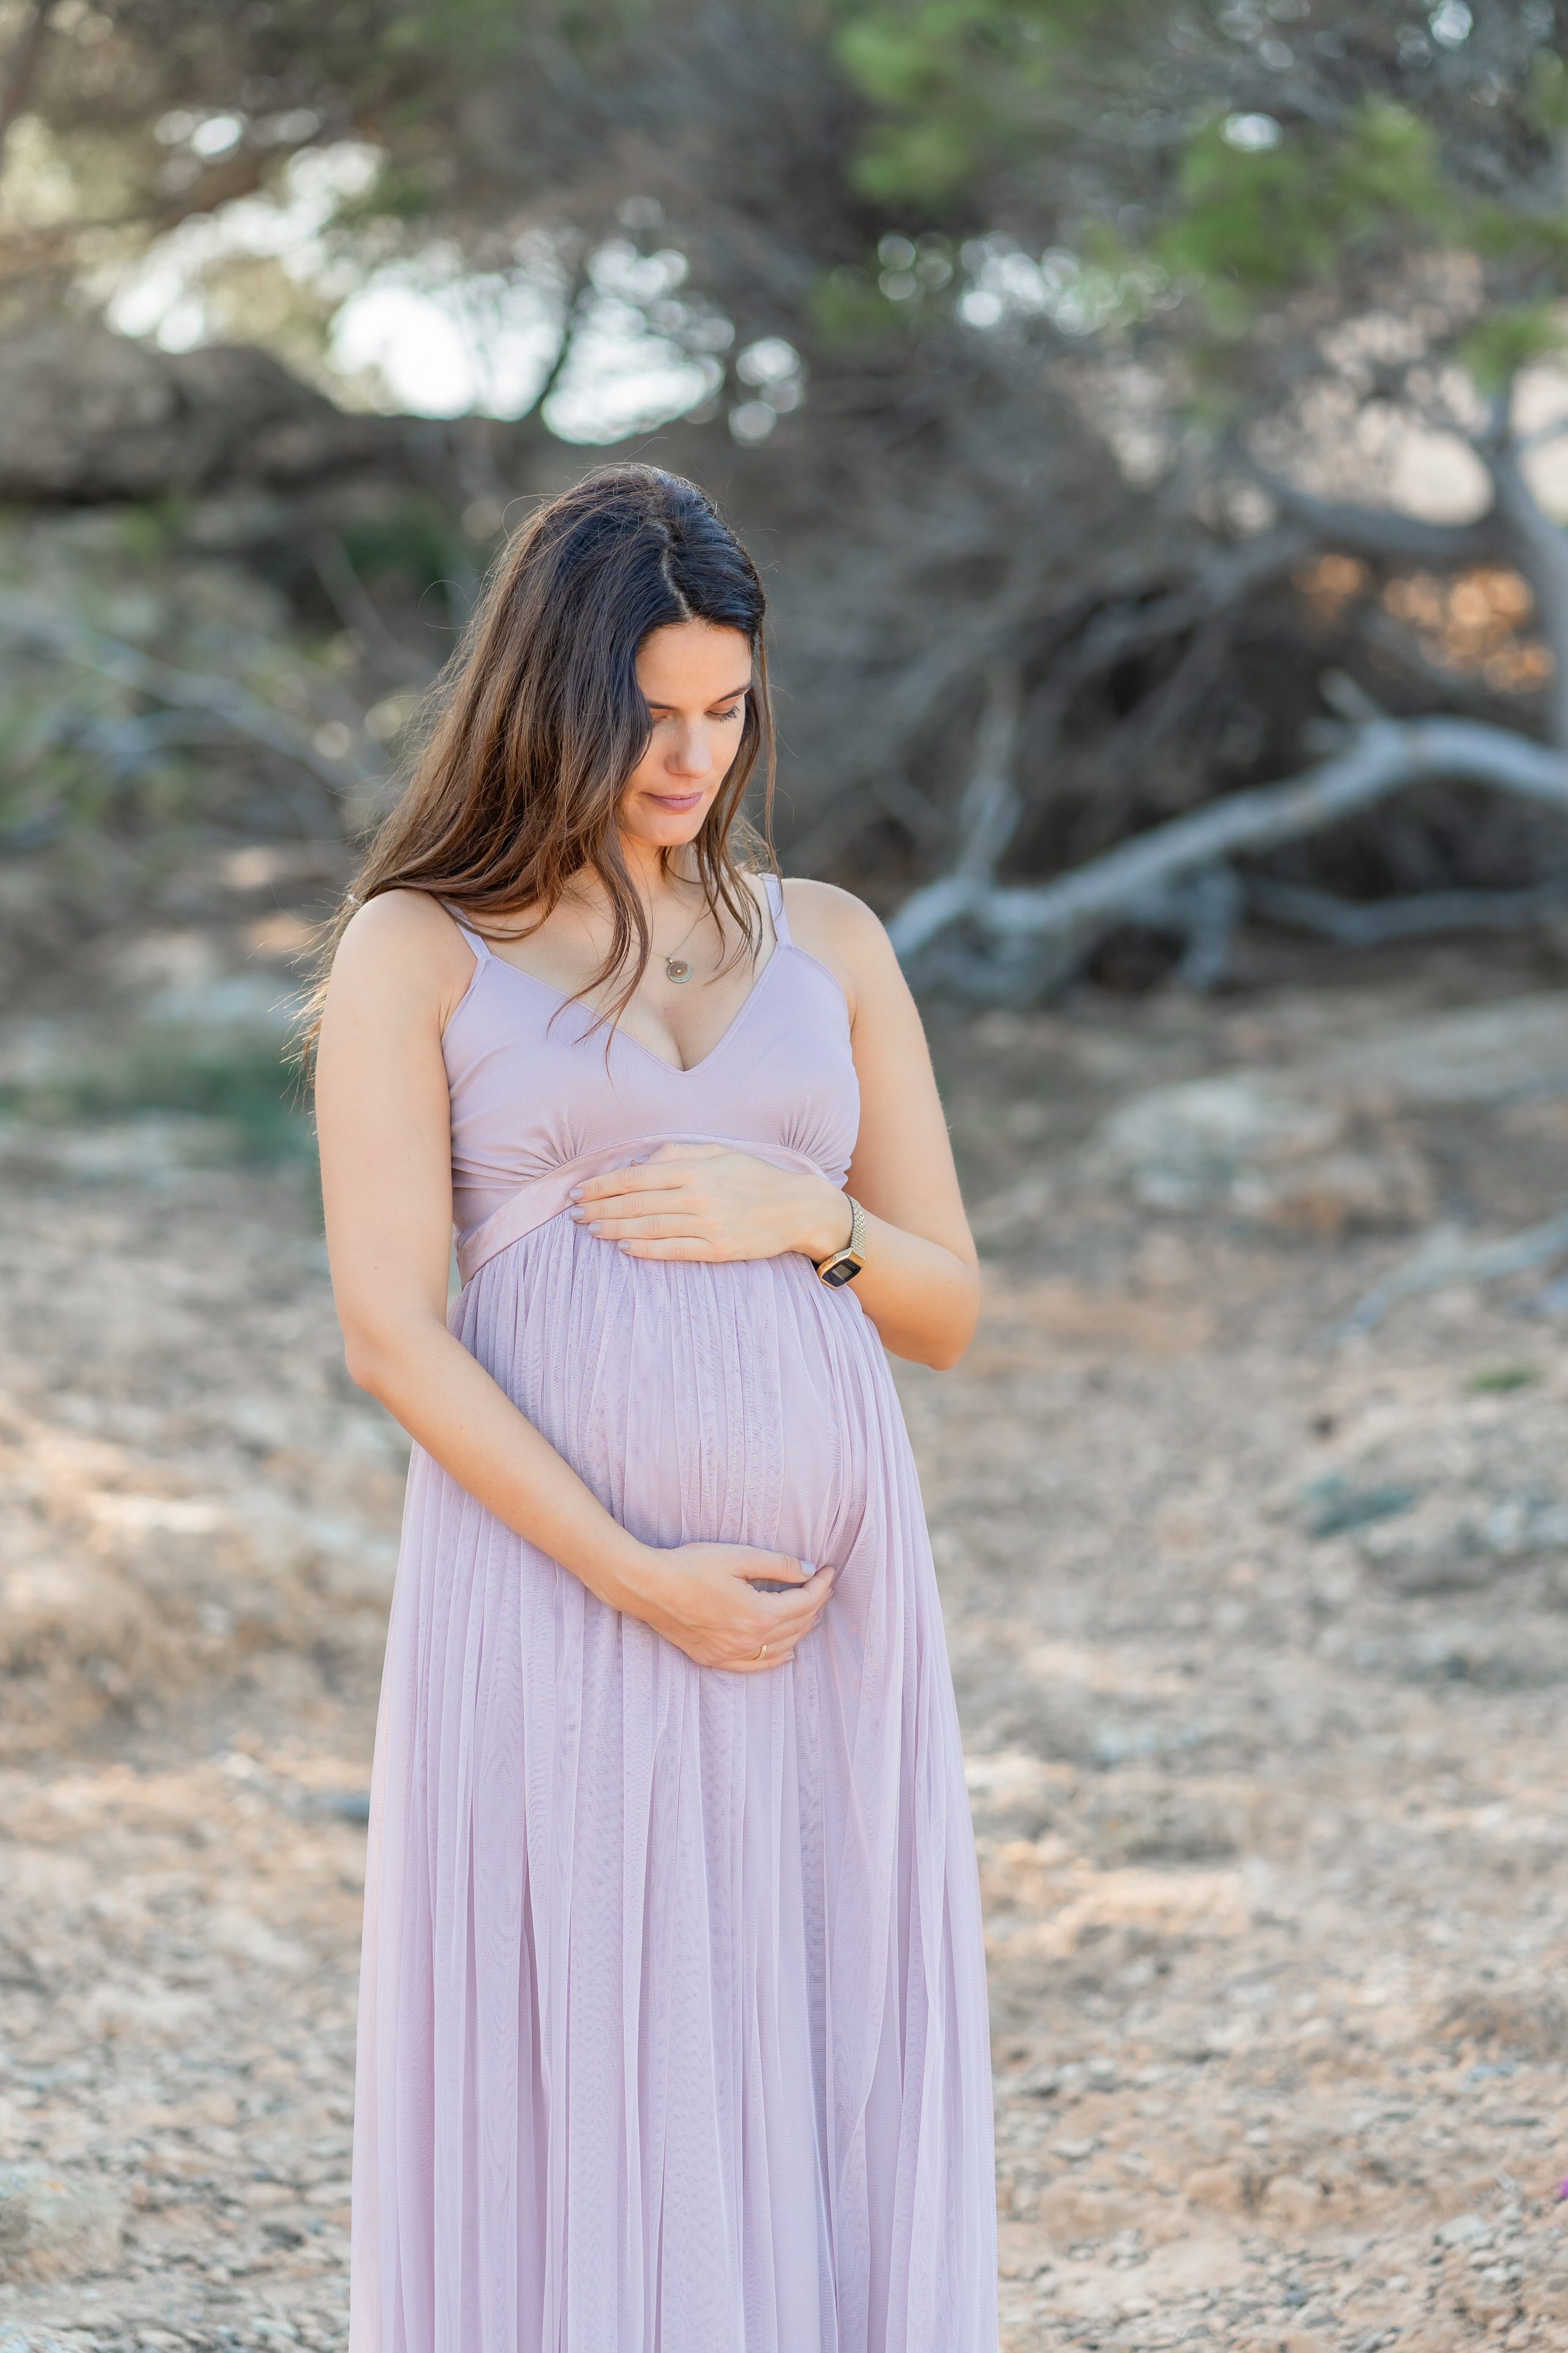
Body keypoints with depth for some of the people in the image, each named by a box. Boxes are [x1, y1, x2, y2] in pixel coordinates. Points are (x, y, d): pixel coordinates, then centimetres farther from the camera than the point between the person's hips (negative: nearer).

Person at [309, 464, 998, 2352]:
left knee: (820, 2089, 6)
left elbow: (947, 1310, 13)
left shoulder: (828, 941, 11)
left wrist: (800, 1214, -9)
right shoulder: (416, 950, 1)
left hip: (832, 1597, 3)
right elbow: (391, 1333, -8)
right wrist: (640, 1580, -16)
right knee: (571, 2089, 1)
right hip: (555, 1590, -3)